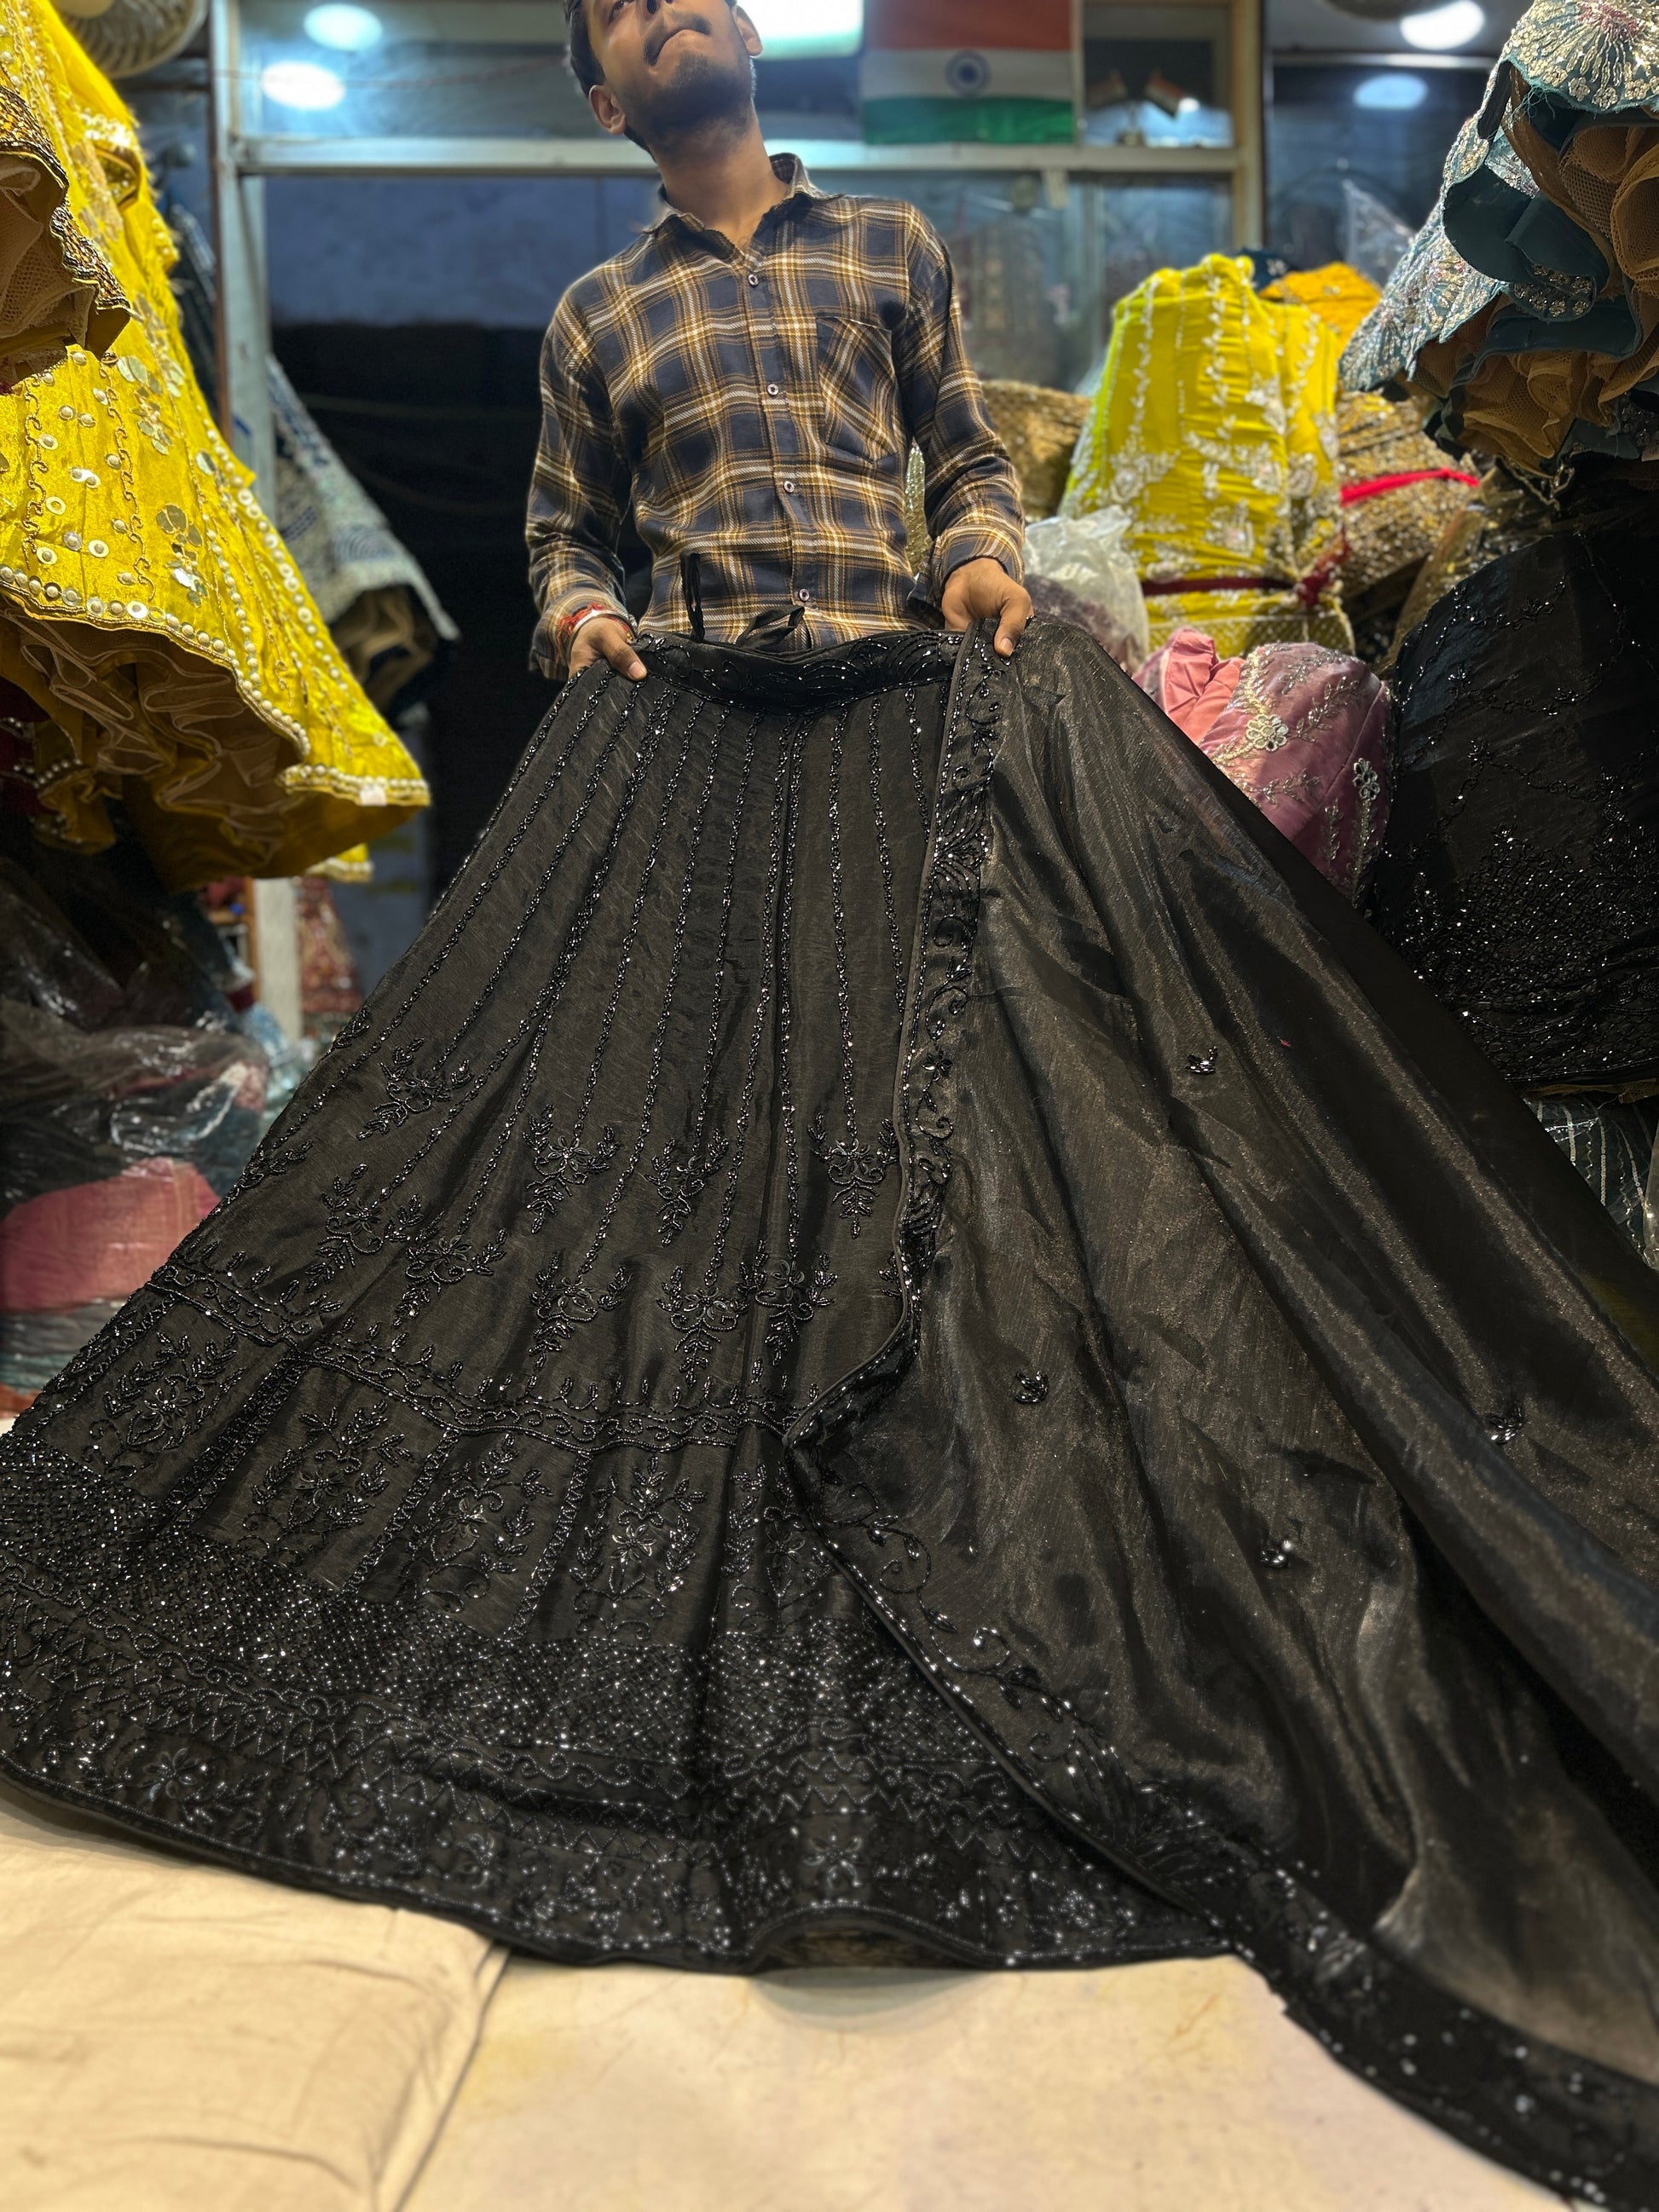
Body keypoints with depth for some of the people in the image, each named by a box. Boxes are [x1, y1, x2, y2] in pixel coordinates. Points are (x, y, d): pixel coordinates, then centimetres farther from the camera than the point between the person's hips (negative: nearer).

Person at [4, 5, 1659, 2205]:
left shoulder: (886, 247, 19)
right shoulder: (602, 314, 19)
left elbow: (969, 450, 22)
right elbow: (565, 520, 24)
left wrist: (993, 560, 1)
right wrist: (583, 611, 2)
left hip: (932, 718, 0)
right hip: (687, 744, 1)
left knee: (997, 1148, -8)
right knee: (654, 1151, -4)